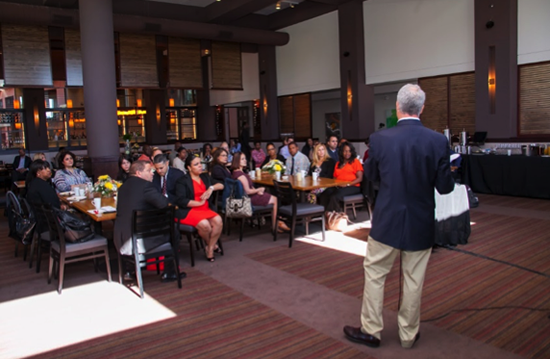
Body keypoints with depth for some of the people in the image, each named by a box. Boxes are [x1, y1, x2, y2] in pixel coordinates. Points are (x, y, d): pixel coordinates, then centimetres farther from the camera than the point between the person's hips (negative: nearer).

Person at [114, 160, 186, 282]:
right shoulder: (145, 185, -13)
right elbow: (165, 204, -18)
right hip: (138, 243, -8)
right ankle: (169, 273, 19)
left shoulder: (124, 186, 11)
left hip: (120, 241, 8)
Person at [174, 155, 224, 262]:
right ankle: (211, 244, 0)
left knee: (218, 221, -25)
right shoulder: (182, 181, 0)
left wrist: (212, 188, -1)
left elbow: (222, 185, 19)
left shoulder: (206, 177, 20)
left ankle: (210, 249, -9)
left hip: (206, 209, 5)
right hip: (188, 211, -5)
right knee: (204, 224, -32)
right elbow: (180, 201, -11)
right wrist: (199, 203, -12)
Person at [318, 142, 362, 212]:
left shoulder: (355, 161, 7)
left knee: (335, 197, -34)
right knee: (323, 196, -25)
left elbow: (360, 178, -1)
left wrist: (347, 184, -14)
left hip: (352, 187, -5)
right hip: (338, 187, 5)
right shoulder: (338, 163, 24)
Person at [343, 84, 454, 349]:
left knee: (374, 274, 14)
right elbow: (444, 187, -6)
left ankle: (371, 330, 25)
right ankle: (408, 334, 30)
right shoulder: (438, 141, -11)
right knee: (414, 280, 15)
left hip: (387, 220, -1)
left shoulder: (380, 139, -12)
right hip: (421, 224, 2)